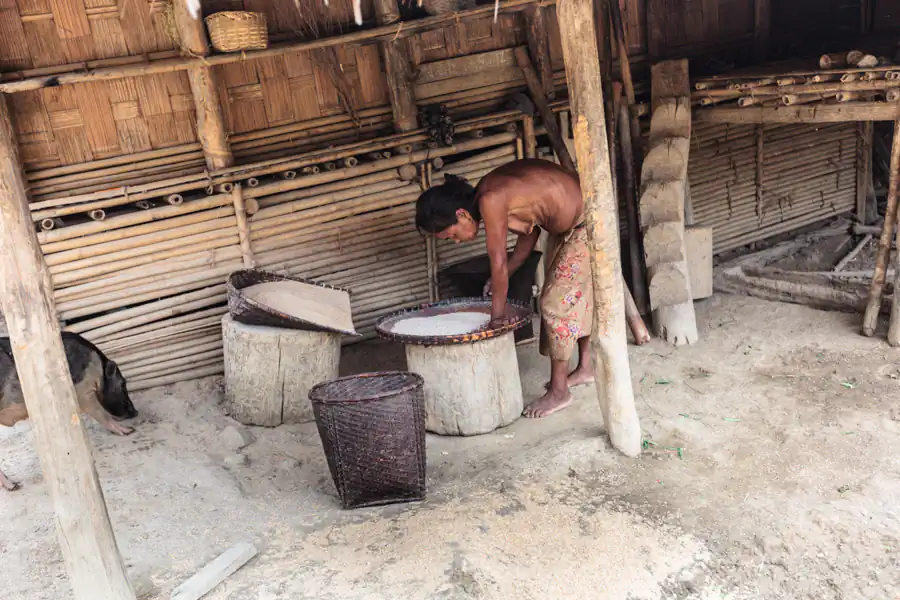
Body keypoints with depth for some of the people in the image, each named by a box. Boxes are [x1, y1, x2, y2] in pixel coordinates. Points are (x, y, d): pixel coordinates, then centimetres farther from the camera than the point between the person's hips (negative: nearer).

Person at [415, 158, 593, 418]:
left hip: (586, 226, -9)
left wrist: (497, 316, -13)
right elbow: (529, 230, 10)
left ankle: (559, 391, 4)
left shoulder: (490, 201, -27)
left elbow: (499, 263, -23)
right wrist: (502, 277, 5)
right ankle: (585, 367, 36)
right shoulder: (488, 193, 0)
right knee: (577, 295, 19)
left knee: (555, 303, -6)